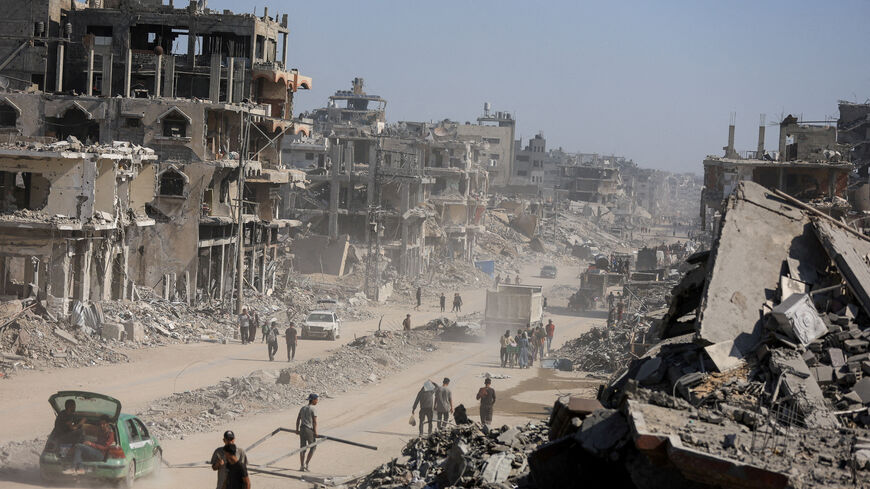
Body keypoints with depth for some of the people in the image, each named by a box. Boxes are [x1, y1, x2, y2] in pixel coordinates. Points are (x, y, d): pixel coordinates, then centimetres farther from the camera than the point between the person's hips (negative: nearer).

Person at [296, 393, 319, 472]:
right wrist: (315, 432, -10)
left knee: (303, 448, 9)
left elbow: (298, 419, 15)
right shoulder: (314, 409, -9)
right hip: (309, 429, -6)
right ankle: (306, 463, 2)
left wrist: (297, 430, 23)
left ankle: (302, 466, 8)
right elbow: (315, 421, -13)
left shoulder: (303, 408, 12)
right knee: (313, 447, 8)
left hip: (302, 429, 6)